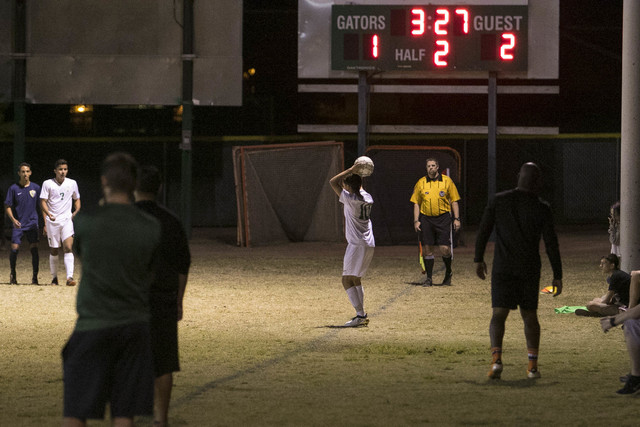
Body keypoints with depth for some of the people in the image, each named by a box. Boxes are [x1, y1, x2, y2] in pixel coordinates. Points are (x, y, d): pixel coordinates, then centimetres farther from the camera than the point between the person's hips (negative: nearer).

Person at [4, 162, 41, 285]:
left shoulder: (36, 188, 4)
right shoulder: (14, 188, 0)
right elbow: (7, 206, 2)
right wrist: (13, 219, -14)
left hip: (32, 224, 1)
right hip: (18, 224, -1)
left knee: (34, 249, -8)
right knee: (14, 249, -6)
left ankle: (35, 277, 0)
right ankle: (13, 274, 15)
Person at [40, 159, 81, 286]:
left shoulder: (72, 183, 8)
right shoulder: (48, 184, 1)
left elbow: (77, 199, 22)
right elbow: (43, 202, -2)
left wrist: (76, 211, 2)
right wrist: (48, 214, -19)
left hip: (67, 219, 1)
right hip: (52, 221, -1)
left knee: (68, 247, -16)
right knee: (53, 250, 5)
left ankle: (69, 277, -23)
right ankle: (54, 277, 20)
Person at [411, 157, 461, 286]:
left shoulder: (447, 181, 5)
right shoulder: (421, 183, 8)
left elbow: (454, 201, 7)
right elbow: (416, 203, 11)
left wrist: (456, 219, 0)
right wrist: (416, 221, 1)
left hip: (443, 218, -2)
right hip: (426, 218, 2)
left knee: (445, 249, -7)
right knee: (428, 249, 1)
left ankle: (448, 272, 19)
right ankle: (429, 278, 9)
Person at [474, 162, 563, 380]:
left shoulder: (498, 201, -1)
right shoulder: (542, 209, -4)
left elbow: (483, 231, 1)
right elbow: (551, 244, -5)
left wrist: (479, 259, 13)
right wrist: (558, 276, 0)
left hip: (503, 268, 0)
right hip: (530, 270, 0)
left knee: (499, 315, -2)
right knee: (529, 315, 14)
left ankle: (496, 358, -24)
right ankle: (532, 365, 7)